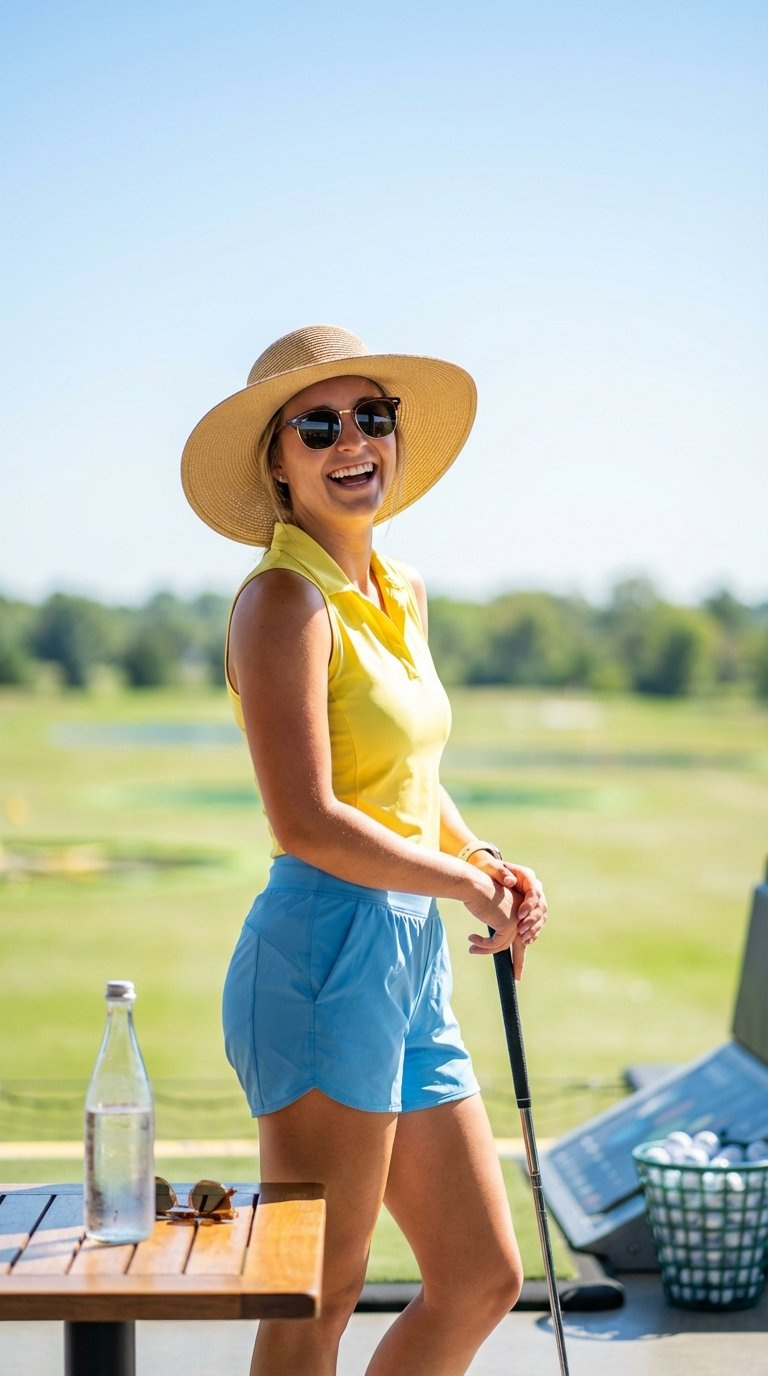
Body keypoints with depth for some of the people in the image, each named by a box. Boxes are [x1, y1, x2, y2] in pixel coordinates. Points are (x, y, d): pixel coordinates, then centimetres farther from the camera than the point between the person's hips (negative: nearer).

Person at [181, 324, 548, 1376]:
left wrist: (488, 857, 7)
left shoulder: (402, 593, 14)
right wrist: (468, 882, -9)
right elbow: (307, 824, -20)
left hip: (410, 966, 9)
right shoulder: (283, 598, -13)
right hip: (326, 960, -9)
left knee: (484, 1279, 14)